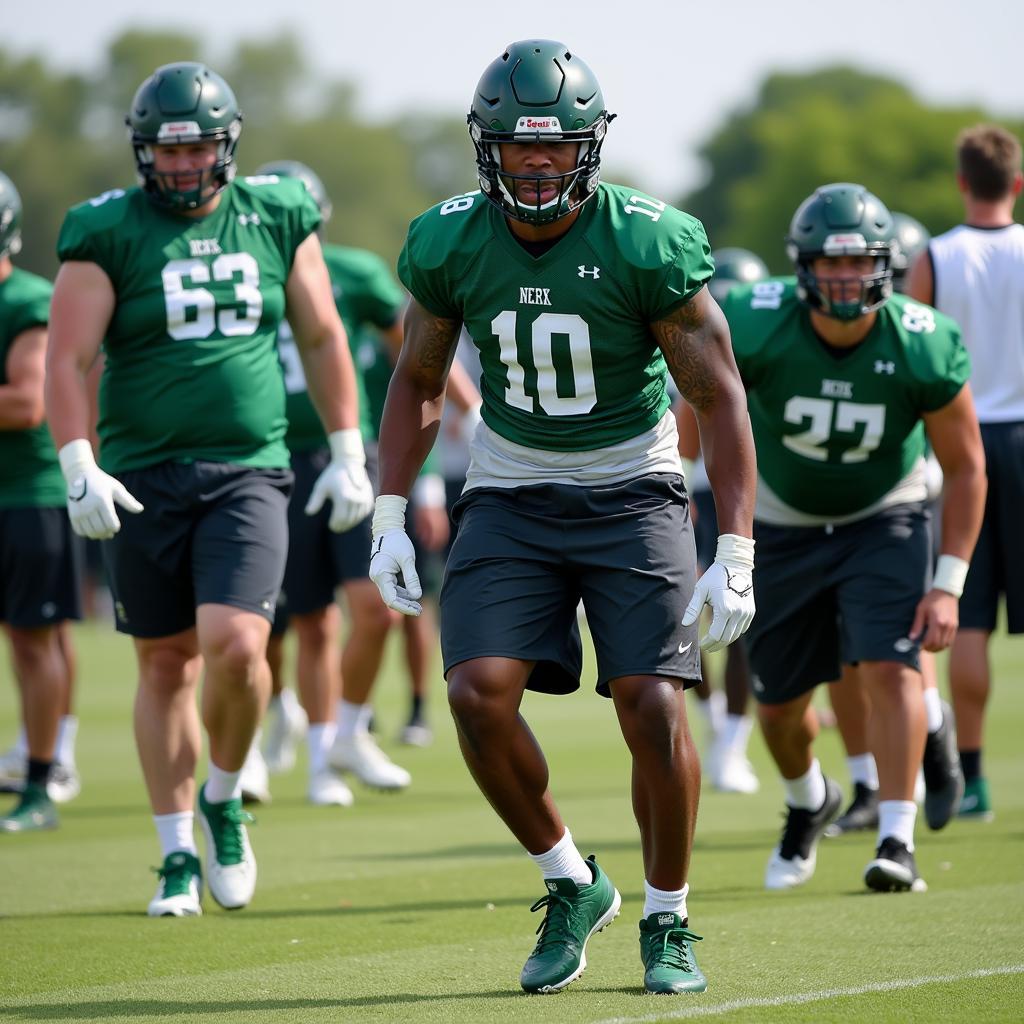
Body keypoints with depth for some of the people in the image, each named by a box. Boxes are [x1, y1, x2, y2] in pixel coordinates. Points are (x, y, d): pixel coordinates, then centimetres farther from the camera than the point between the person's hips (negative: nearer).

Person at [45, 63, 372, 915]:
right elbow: (68, 361, -6)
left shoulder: (277, 220, 5)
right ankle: (178, 855, 19)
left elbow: (323, 339, 14)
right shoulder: (109, 234, -3)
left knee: (235, 645, -18)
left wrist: (348, 454, 13)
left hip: (248, 474, 0)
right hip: (143, 480, 0)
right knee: (167, 665, 7)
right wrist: (79, 468, -18)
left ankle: (224, 801, 9)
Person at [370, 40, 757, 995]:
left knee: (653, 705, -13)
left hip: (631, 493, -2)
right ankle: (571, 882, 7)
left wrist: (735, 554, -14)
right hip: (511, 495, 3)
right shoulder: (449, 245, -8)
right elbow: (417, 382, 8)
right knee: (478, 693, -15)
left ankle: (667, 918, 8)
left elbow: (719, 396, -10)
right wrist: (389, 516, 0)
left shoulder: (648, 244, -18)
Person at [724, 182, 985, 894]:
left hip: (884, 521, -1)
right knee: (780, 703, 8)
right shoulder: (755, 330, -27)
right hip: (782, 527, 1)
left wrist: (949, 583, -15)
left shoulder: (924, 348, -25)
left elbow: (966, 468, -12)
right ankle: (809, 803, 40)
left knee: (892, 670, -20)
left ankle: (897, 841, -16)